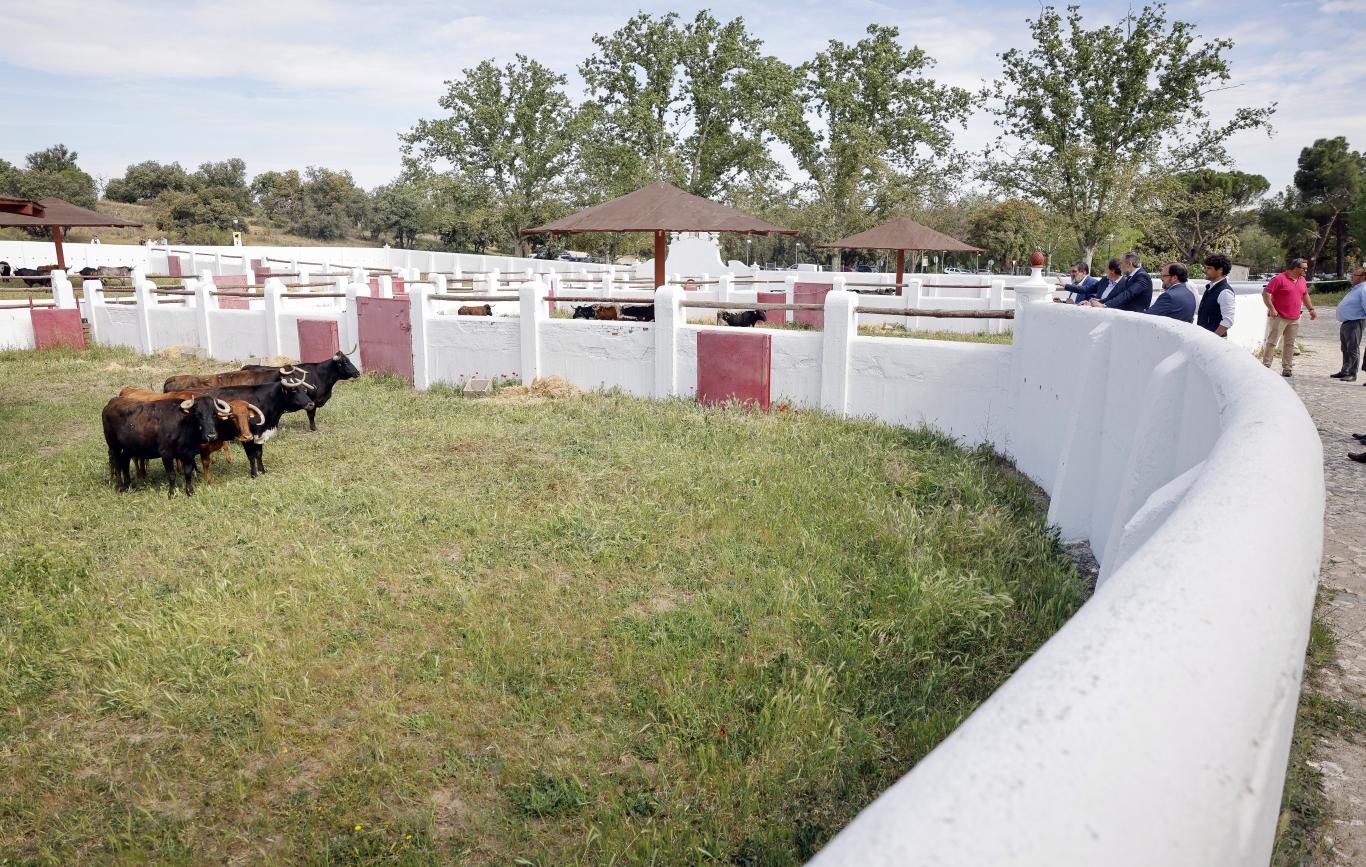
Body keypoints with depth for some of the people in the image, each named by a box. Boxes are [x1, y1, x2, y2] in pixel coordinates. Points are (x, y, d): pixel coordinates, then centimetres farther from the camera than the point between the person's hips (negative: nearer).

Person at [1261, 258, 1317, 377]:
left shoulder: (1302, 280, 13)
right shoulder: (1279, 279, -10)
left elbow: (1305, 295, 26)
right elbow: (1265, 293, -14)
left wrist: (1311, 309, 20)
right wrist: (1271, 309, -19)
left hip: (1294, 319, 7)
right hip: (1279, 317, -7)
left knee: (1290, 344, 7)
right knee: (1271, 342, -4)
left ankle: (1287, 368, 10)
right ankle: (1265, 365, 0)